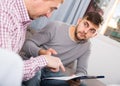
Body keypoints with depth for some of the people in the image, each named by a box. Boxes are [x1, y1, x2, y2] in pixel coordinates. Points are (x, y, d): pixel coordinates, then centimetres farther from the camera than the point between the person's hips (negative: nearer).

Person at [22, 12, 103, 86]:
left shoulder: (86, 46, 4)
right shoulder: (56, 27, -10)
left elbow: (82, 71, 3)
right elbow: (28, 43, -9)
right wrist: (41, 52, -32)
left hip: (53, 75, 5)